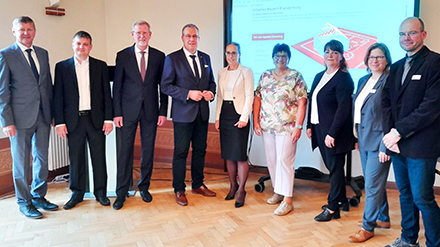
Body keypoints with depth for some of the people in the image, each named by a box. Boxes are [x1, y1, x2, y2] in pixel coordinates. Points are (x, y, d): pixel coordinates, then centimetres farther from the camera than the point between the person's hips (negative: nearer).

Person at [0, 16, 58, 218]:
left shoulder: (43, 53, 11)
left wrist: (53, 112, 10)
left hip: (43, 116, 5)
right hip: (21, 118, -5)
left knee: (42, 159, 13)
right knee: (21, 162, 6)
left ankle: (39, 197, 29)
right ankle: (24, 202, 21)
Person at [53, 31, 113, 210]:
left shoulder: (100, 66, 6)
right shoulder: (62, 67, 5)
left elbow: (107, 94, 5)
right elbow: (58, 97, 3)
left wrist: (108, 118, -2)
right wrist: (59, 122, -4)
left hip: (96, 119, 0)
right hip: (73, 120, 0)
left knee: (99, 157, 6)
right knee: (76, 158, 8)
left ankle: (101, 192, 20)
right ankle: (77, 193, 23)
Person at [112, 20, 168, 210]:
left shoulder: (159, 56, 5)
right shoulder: (123, 56, 2)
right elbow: (117, 86, 2)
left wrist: (163, 112, -1)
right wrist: (117, 113, -5)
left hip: (150, 110, 1)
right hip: (129, 110, -1)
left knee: (148, 150, 8)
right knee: (125, 150, 0)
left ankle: (144, 187, 24)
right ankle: (121, 192, 11)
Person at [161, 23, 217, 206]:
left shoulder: (205, 58, 11)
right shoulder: (172, 59, -5)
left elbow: (211, 82, 18)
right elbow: (166, 86, -10)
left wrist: (211, 92, -4)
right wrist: (188, 94, -19)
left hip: (202, 112, 5)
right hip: (183, 113, -5)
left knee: (200, 150, 14)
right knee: (181, 152, 1)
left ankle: (198, 185, 30)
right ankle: (179, 190, 15)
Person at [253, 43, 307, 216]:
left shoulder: (296, 76, -3)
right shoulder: (265, 76, 10)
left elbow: (302, 103, -8)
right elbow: (257, 98, 10)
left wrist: (298, 126, -14)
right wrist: (255, 121, 3)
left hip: (287, 127, -5)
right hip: (267, 126, 5)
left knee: (284, 160, -7)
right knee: (271, 160, 11)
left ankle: (287, 200, 0)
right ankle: (278, 192, 27)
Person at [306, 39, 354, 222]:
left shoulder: (343, 78, -11)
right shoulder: (319, 76, 13)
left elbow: (343, 108, -18)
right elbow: (312, 102, 16)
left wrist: (332, 133, -21)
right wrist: (309, 125, 10)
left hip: (334, 132, -8)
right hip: (319, 129, 8)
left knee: (335, 167, 2)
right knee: (332, 167, 16)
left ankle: (332, 209, 11)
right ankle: (341, 200, 32)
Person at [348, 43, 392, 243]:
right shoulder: (363, 81, 12)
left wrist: (385, 146, -19)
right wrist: (357, 136, 15)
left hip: (379, 141, -8)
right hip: (364, 140, 8)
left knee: (372, 184, -1)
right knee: (372, 182, 17)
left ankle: (368, 226, 13)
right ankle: (383, 218, 34)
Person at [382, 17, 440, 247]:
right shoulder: (396, 67, 14)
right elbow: (386, 102, 10)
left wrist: (399, 132, -15)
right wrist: (389, 133, -4)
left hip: (420, 145, -7)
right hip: (397, 143, 7)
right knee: (405, 194, 17)